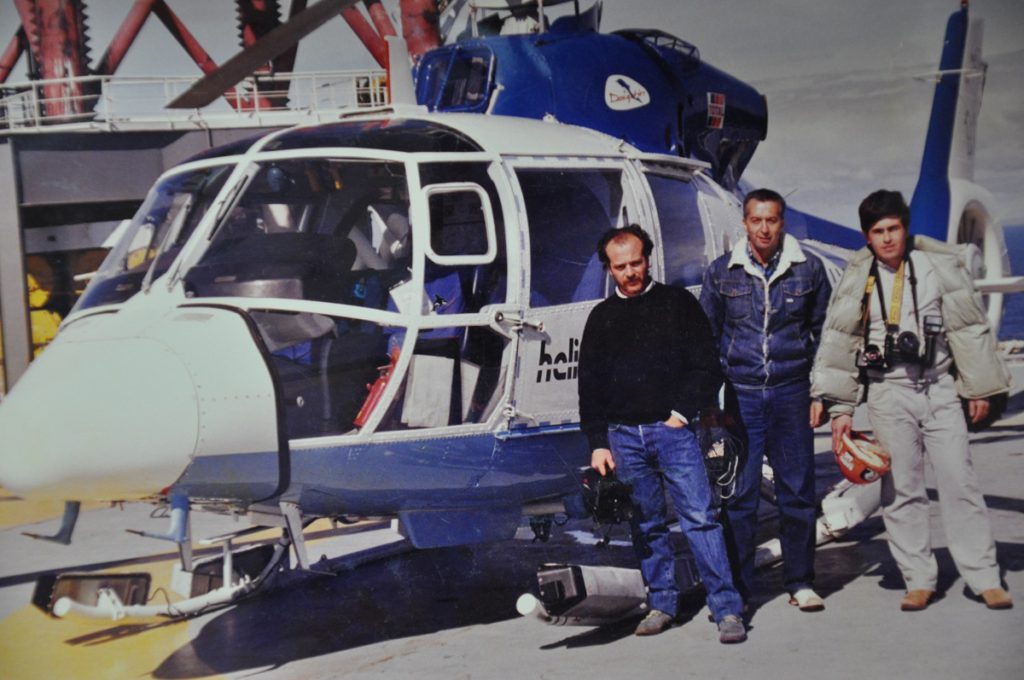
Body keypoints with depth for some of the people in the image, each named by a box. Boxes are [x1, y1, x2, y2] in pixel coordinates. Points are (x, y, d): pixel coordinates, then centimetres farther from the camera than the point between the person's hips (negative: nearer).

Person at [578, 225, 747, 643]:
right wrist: (598, 443, 7)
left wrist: (682, 413, -5)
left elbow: (707, 367, 5)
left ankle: (727, 608, -8)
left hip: (672, 428, -3)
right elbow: (590, 388, 15)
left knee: (699, 515, -9)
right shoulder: (601, 318, 15)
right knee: (646, 525, 6)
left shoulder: (678, 303, 7)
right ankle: (662, 603, 16)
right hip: (623, 435, 3)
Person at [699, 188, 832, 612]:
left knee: (797, 490, 3)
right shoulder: (721, 273, 5)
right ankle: (736, 588, 8)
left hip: (791, 393, 0)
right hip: (740, 394, 0)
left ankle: (800, 583, 15)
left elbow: (824, 333, 11)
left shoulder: (808, 269, 4)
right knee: (739, 493, -1)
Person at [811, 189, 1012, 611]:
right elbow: (839, 344, 8)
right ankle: (918, 580, 10)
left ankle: (984, 578, 4)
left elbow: (970, 327, 8)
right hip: (888, 393, 1)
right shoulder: (858, 278, 4)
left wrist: (979, 388, 7)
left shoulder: (941, 264, 2)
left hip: (940, 389, -1)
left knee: (959, 481, -3)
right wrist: (841, 409, 5)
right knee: (901, 489, 1)